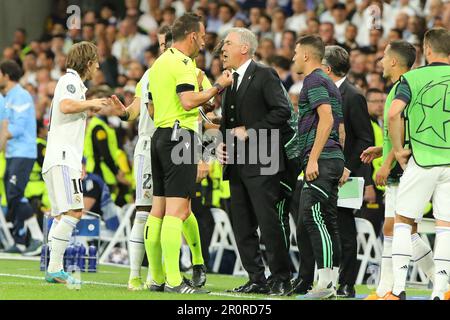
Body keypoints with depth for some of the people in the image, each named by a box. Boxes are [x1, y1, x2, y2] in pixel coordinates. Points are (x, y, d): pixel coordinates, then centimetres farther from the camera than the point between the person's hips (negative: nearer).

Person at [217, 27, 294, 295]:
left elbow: (282, 111, -15)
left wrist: (250, 132, -15)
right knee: (242, 226, 7)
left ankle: (281, 280, -2)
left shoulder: (265, 75, -5)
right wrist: (222, 144, 9)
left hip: (262, 163, -8)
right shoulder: (231, 82, 20)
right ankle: (257, 280, 12)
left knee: (269, 222, -9)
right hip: (237, 165, 9)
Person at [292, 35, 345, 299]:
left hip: (321, 159, -10)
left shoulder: (314, 80, -8)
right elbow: (340, 127, 23)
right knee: (328, 221, 8)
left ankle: (326, 281, -19)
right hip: (334, 159, 10)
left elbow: (326, 118, -19)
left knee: (312, 217, -14)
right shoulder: (330, 84, 22)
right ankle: (332, 283, 7)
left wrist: (313, 158, -22)